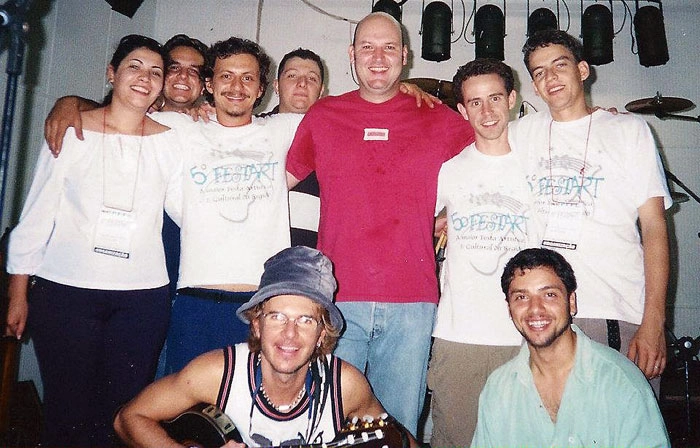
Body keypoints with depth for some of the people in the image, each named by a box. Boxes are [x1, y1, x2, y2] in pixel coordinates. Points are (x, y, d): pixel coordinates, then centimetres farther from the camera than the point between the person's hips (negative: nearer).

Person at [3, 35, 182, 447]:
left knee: (122, 415, 4)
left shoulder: (169, 141, 6)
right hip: (64, 292, -1)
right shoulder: (72, 131, 2)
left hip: (143, 298, 1)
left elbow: (188, 211, 1)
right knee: (67, 412, 4)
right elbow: (36, 216, 4)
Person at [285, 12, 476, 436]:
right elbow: (280, 178, 19)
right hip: (336, 296, 0)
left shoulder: (438, 119, 7)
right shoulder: (322, 115, 9)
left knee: (399, 426, 12)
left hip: (411, 302, 0)